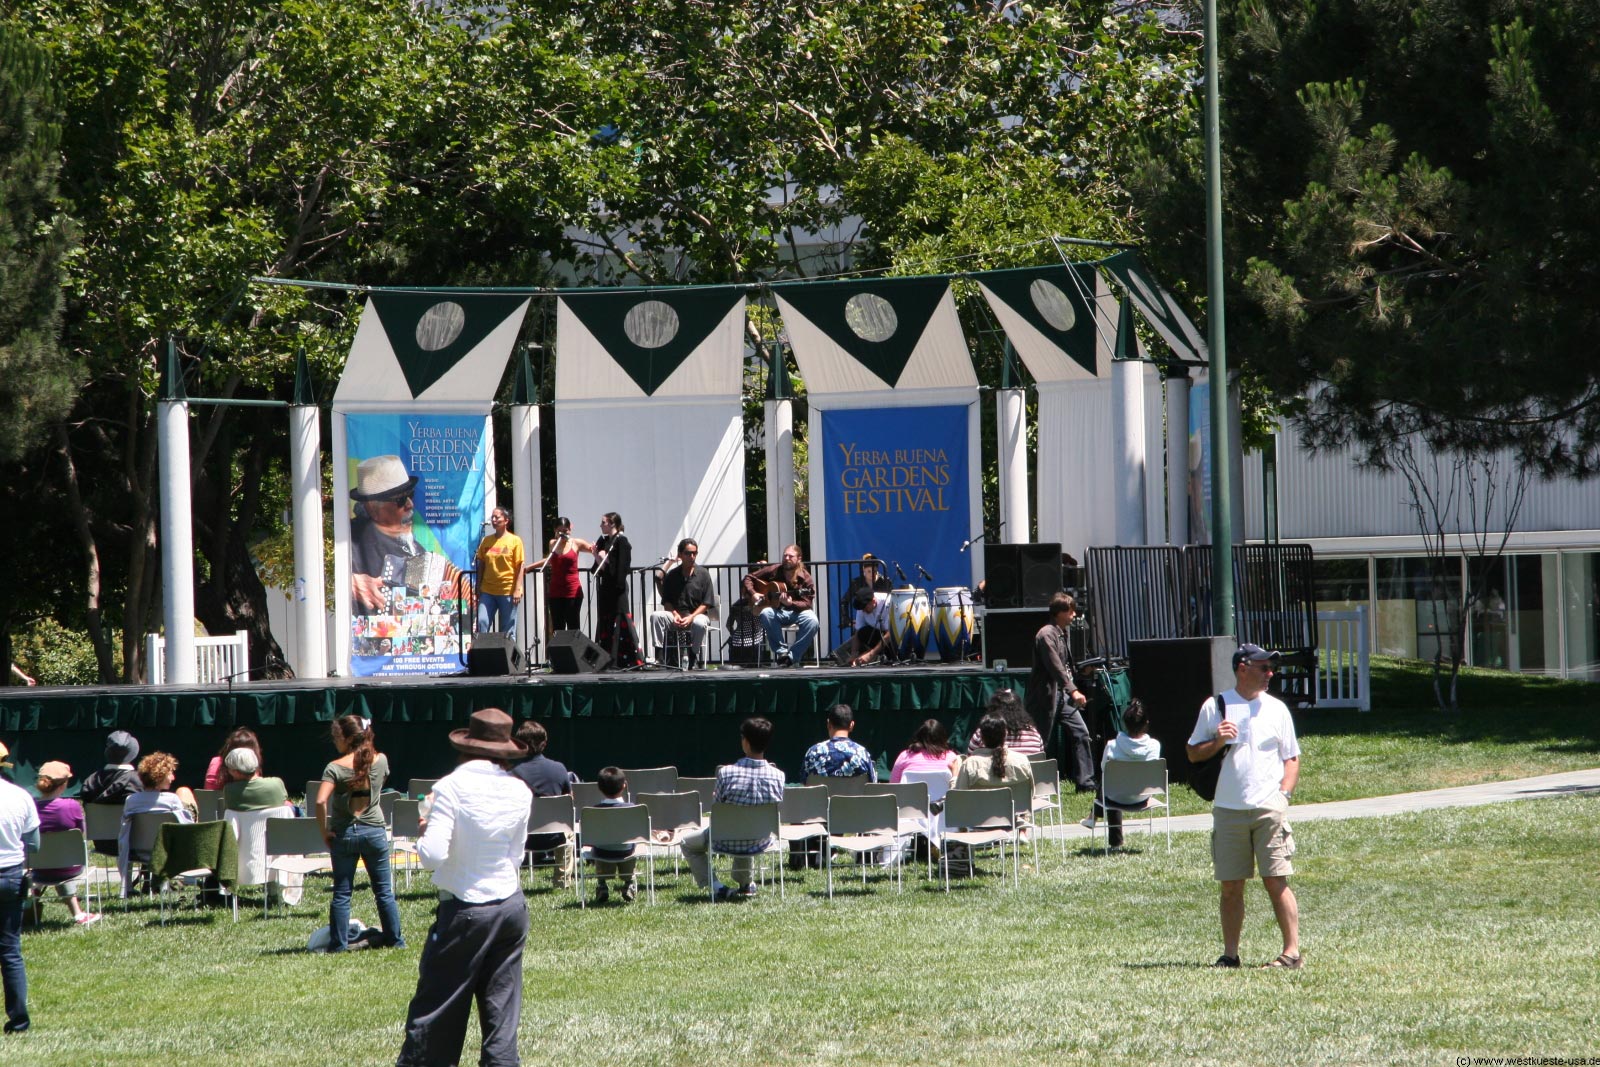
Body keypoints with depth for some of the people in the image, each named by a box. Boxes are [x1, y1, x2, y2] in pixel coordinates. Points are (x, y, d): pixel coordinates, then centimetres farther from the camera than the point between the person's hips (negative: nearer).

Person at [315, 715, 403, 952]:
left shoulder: (335, 768, -14)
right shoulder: (380, 761, -4)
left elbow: (321, 801, -24)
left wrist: (324, 830, -13)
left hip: (344, 833, -2)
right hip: (375, 830, 2)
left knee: (342, 892, 5)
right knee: (384, 890, 12)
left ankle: (339, 943, 6)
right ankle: (395, 939, 17)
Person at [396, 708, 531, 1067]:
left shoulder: (452, 787, -14)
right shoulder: (519, 791, 1)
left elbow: (433, 856, -19)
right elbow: (515, 856, 10)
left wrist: (424, 833, 0)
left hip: (465, 908, -4)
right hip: (511, 906, 4)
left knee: (436, 1009, 4)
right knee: (501, 1010, 9)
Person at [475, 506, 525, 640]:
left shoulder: (514, 541, 0)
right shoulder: (486, 541, 11)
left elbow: (519, 567, -2)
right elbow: (481, 565, 13)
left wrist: (517, 590, -9)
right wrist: (478, 588, 7)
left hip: (508, 591, -3)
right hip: (488, 591, 3)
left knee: (507, 631, 1)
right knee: (481, 623, -10)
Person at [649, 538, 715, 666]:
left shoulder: (703, 575, 2)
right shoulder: (671, 576, 9)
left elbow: (706, 604, -3)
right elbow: (666, 602, 8)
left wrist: (691, 617, -17)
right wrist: (675, 614, -12)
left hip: (697, 614, -3)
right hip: (676, 614, 3)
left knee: (699, 624, -38)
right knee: (655, 616, -25)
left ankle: (693, 659, -20)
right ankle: (659, 654, -27)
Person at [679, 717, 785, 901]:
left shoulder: (726, 773, -24)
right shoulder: (777, 776, -17)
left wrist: (714, 796, 11)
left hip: (729, 843, -4)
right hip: (760, 843, 4)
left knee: (689, 844, 26)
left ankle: (717, 887, 11)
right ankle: (744, 884, 44)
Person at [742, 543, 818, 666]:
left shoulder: (805, 578, -7)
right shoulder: (774, 571, -1)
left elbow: (807, 603, -13)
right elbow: (748, 578, 7)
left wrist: (790, 603, -32)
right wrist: (753, 594, -11)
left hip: (797, 611, -1)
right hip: (776, 611, 1)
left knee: (812, 620, -33)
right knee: (766, 613, -36)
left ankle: (792, 657, -23)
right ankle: (781, 652, -24)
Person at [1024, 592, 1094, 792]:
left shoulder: (1062, 633, 13)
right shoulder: (1046, 634, -17)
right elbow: (1055, 666, -26)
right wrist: (1073, 691, -33)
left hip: (1062, 694, 9)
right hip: (1046, 695, -9)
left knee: (1080, 732, 2)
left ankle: (1085, 782, 3)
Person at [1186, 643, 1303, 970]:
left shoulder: (1276, 709, 9)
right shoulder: (1215, 707, 7)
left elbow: (1291, 758, 12)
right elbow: (1194, 754, 10)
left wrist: (1283, 794, -3)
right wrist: (1217, 742, -9)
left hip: (1269, 808, -1)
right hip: (1228, 809, 1)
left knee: (1276, 881, -6)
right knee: (1231, 886, 4)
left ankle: (1292, 951, -4)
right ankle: (1230, 953, 11)